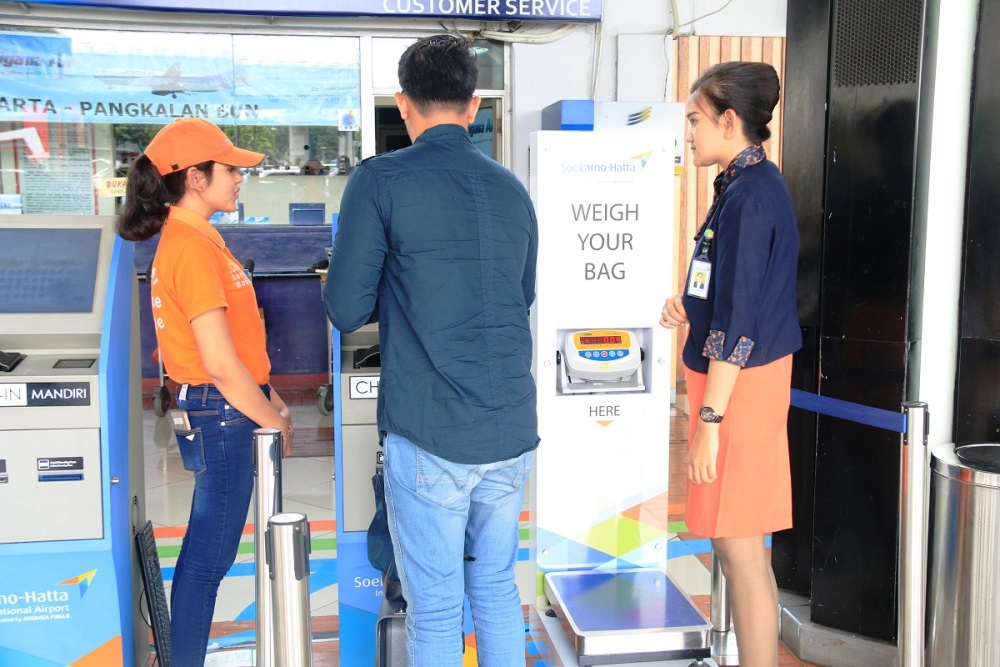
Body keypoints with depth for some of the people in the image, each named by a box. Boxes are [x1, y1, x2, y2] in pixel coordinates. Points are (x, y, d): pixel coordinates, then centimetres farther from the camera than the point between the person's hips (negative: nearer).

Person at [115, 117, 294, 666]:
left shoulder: (191, 237, 11)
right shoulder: (192, 247, -20)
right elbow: (220, 365, -21)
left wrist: (266, 396, 16)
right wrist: (275, 422, -10)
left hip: (224, 409, 10)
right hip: (221, 416, -10)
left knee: (205, 554, 19)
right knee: (207, 560, 2)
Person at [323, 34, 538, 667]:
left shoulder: (379, 181, -7)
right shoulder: (511, 188, 9)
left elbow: (346, 311, -7)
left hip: (430, 437, -5)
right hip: (513, 432, 6)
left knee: (435, 612, 8)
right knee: (498, 590, 21)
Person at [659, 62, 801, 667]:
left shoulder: (750, 196, -18)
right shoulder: (750, 186, 13)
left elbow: (739, 321, -21)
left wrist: (710, 418, -19)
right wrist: (691, 310, 7)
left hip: (741, 385, -10)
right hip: (748, 375, 10)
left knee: (739, 549, -1)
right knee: (742, 548, 18)